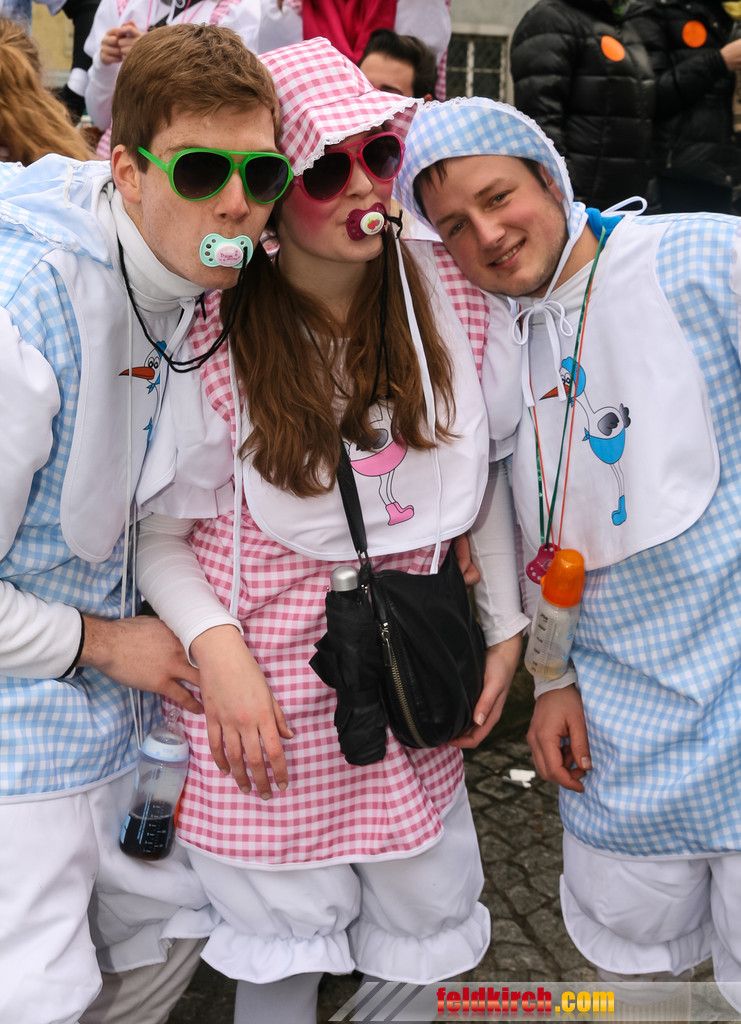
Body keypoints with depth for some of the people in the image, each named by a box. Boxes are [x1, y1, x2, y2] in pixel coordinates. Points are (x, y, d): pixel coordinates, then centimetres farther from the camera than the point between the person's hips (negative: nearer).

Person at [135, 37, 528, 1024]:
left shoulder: (433, 300, -4)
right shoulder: (211, 340, -15)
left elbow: (486, 475, 6)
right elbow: (157, 533, -5)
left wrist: (507, 630, 5)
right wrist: (217, 649, -18)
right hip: (271, 688, -3)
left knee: (432, 921, 17)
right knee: (284, 943, 13)